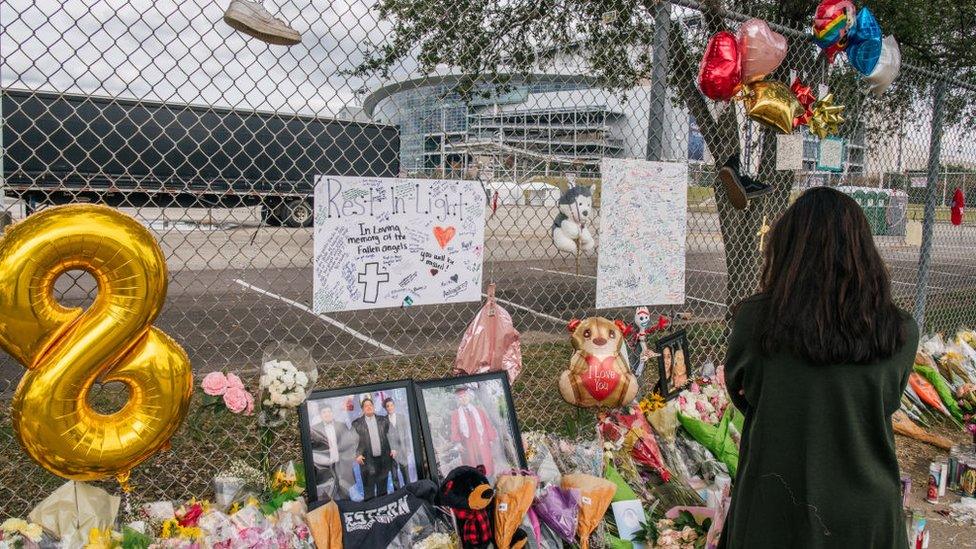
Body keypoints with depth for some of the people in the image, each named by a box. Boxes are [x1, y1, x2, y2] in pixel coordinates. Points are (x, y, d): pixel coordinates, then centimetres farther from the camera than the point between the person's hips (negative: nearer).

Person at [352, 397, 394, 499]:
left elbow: (390, 436, 11)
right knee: (368, 489, -1)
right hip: (367, 460, -3)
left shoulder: (382, 420, 10)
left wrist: (393, 449, 0)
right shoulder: (357, 423, 1)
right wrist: (358, 454, -12)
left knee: (383, 487, 11)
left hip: (384, 459, 3)